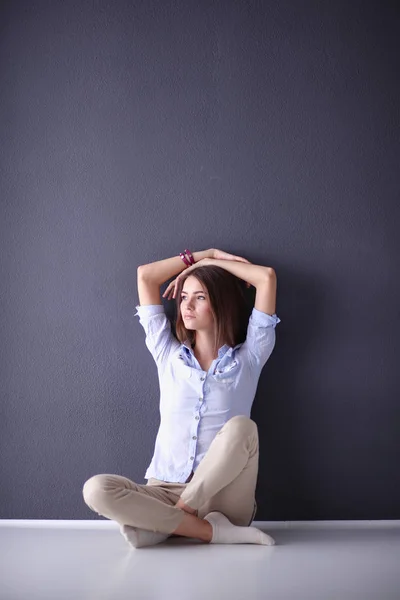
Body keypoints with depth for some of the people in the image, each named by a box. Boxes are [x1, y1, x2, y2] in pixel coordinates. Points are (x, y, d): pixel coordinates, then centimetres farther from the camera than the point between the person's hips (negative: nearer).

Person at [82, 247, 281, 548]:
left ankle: (162, 524, -25)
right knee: (97, 489, -27)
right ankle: (213, 530, -23)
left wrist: (211, 261, 10)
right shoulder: (169, 355, 12)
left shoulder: (248, 359, 6)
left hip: (224, 498, -2)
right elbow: (145, 276, 11)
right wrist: (203, 255, 17)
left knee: (241, 427, -32)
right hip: (166, 491, 2)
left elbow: (267, 277, -2)